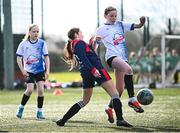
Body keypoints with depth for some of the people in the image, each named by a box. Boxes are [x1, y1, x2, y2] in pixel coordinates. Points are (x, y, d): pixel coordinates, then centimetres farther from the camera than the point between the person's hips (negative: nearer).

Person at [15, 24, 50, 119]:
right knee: (30, 89, -14)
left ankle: (39, 111, 1)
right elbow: (19, 58, 1)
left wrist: (47, 70, -4)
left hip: (40, 70, 1)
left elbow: (46, 57, 3)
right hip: (29, 71, -1)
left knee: (40, 90, -10)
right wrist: (23, 70, -8)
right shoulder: (23, 44, -2)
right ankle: (21, 107, 8)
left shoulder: (42, 43, -1)